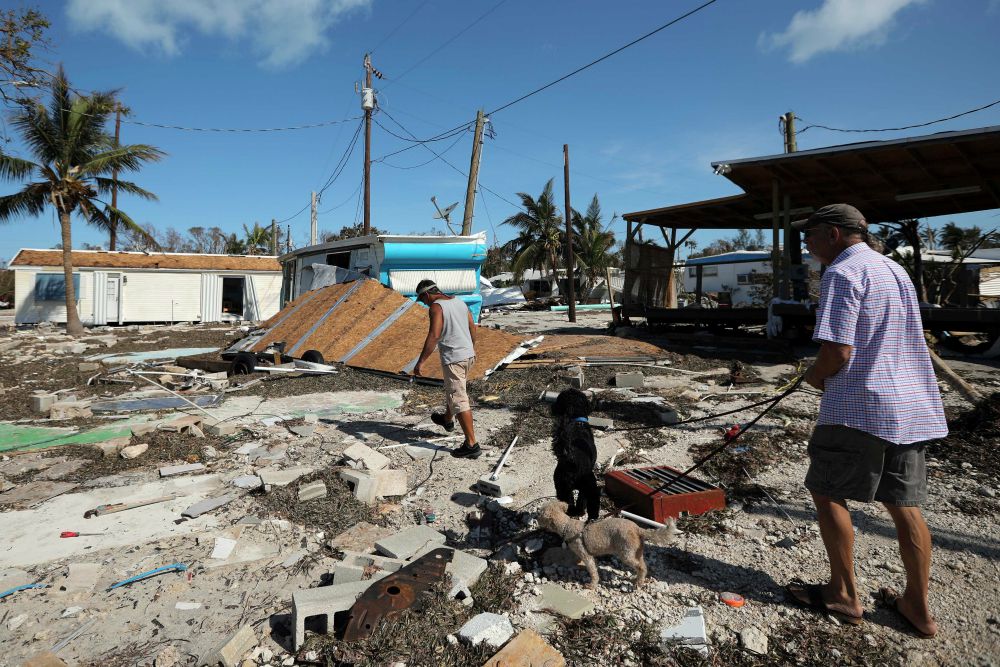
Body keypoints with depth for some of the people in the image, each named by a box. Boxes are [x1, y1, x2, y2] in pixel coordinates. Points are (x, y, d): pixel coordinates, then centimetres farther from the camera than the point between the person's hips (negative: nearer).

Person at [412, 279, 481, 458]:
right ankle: (447, 420, 53)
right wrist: (473, 348, 33)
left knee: (459, 400, -5)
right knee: (453, 390, 29)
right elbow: (473, 327, 18)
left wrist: (421, 362, -23)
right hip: (468, 355, 9)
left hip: (453, 358, -9)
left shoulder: (436, 307, -14)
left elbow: (434, 335, -24)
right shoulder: (459, 302, 10)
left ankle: (471, 445, -5)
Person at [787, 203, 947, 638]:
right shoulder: (896, 270, 17)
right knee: (905, 504, 13)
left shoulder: (842, 273, -12)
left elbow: (836, 353, -20)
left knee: (827, 492, 5)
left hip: (859, 406, -9)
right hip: (911, 406, 9)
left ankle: (844, 595, 14)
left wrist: (814, 377, 1)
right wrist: (827, 376, 19)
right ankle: (918, 608, 21)